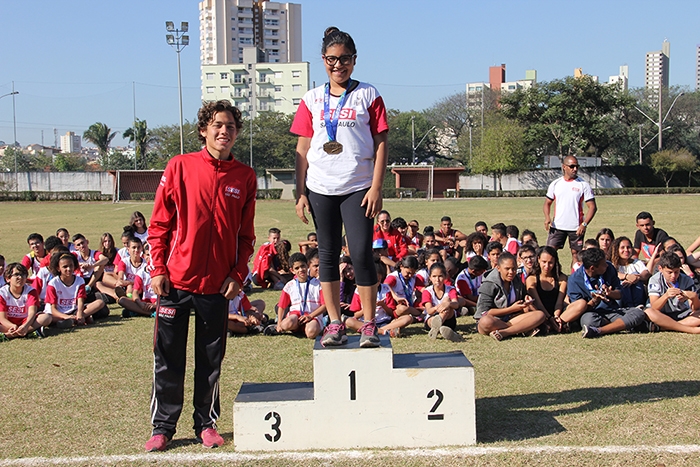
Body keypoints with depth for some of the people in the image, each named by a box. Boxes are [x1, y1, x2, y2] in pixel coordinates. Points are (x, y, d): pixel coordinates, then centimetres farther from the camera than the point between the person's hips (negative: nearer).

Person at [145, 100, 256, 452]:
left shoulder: (245, 177, 4)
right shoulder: (180, 166, -1)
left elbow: (245, 235, 8)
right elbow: (159, 223, 1)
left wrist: (237, 275, -1)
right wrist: (157, 269, -5)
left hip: (218, 285, 1)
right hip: (176, 280, -1)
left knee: (210, 360, 10)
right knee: (168, 359, 5)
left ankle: (206, 424, 23)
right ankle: (162, 427, 17)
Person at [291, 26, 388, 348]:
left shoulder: (368, 95, 3)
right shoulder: (312, 99, 9)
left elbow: (380, 144, 1)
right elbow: (303, 148, 9)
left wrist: (376, 188, -7)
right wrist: (300, 193, 4)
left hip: (358, 187, -3)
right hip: (321, 189, 3)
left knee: (361, 253, -8)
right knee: (328, 255, 6)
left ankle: (369, 325, 2)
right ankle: (335, 323, 15)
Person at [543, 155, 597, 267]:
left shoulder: (583, 185, -1)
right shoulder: (555, 184, 6)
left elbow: (592, 207, -3)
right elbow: (547, 203, 14)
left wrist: (584, 224, -16)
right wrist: (547, 217, -7)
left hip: (576, 228, -1)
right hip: (557, 226, 2)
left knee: (576, 254, 6)